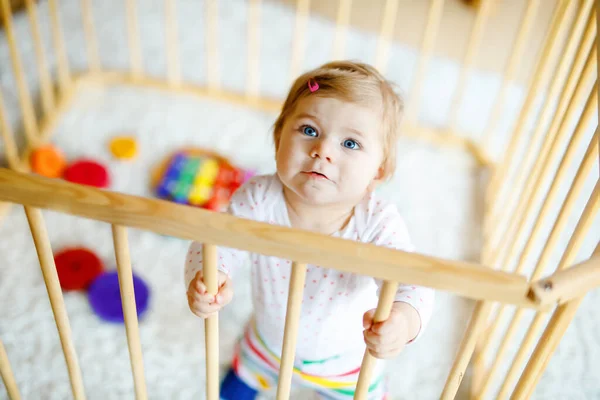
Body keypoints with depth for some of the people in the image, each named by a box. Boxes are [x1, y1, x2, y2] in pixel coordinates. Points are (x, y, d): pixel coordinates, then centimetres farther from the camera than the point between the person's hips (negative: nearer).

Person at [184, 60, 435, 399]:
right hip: (268, 343, 3)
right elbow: (216, 245, -23)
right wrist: (203, 280, -46)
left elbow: (411, 281, -42)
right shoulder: (257, 199, -31)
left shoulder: (378, 223, -36)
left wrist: (406, 318, -65)